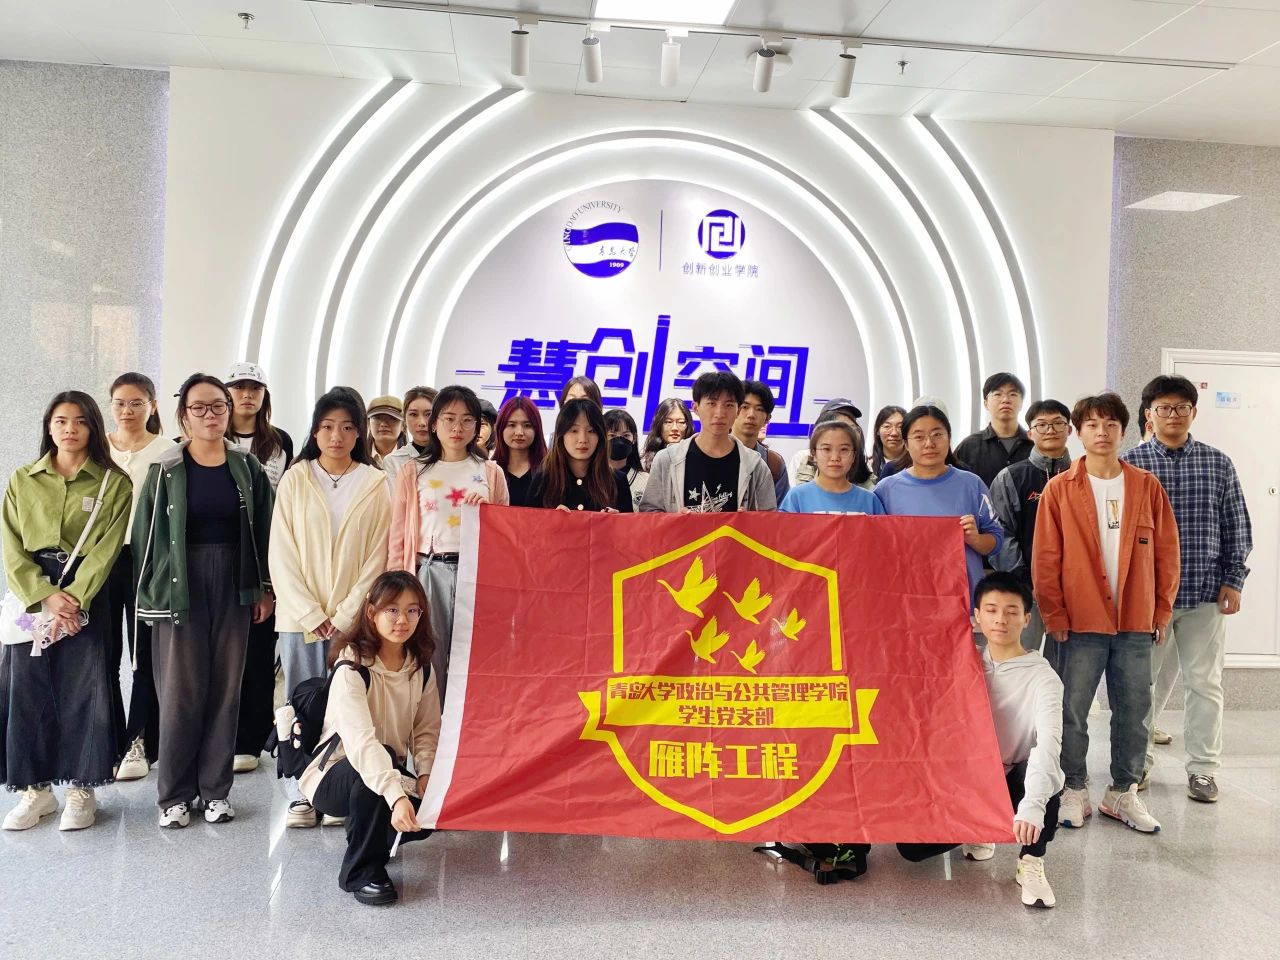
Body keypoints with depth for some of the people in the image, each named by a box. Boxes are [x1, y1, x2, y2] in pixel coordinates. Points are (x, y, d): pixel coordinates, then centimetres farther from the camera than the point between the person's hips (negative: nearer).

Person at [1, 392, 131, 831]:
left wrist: (73, 598, -16)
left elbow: (106, 548, -5)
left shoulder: (114, 482, 2)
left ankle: (81, 789, 9)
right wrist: (46, 595, -13)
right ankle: (35, 789, 13)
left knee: (83, 690, -2)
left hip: (87, 594, -2)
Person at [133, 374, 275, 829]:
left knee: (225, 688, 6)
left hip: (233, 586, 2)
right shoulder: (166, 469, 1)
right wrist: (148, 592, -3)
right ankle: (175, 794, 12)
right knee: (181, 691, 0)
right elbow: (146, 534, 1)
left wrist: (266, 588, 2)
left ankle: (216, 789, 16)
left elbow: (265, 530, 6)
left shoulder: (247, 467, 5)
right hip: (179, 586, -1)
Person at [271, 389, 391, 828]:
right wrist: (312, 615, -7)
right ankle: (300, 796, 15)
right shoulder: (295, 480, 4)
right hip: (300, 616, 1)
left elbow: (377, 557, 0)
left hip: (352, 620, 0)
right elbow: (282, 554, 1)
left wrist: (344, 617, -7)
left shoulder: (375, 484, 3)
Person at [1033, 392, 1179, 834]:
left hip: (1136, 622, 2)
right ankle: (1074, 789, 19)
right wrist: (1054, 615, -6)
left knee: (1133, 712, 9)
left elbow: (1166, 552, 8)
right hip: (1082, 622, -2)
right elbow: (1045, 559, -2)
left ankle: (1123, 792, 24)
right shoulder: (1059, 489, -1)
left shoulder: (1147, 486, 5)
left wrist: (1162, 611, 5)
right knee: (1072, 711, 3)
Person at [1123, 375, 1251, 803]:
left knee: (1204, 682, 7)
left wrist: (1233, 580, 1)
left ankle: (1203, 768, 20)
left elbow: (1236, 527, 7)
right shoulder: (1130, 463, 0)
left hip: (1205, 592, 1)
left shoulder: (1218, 463, 5)